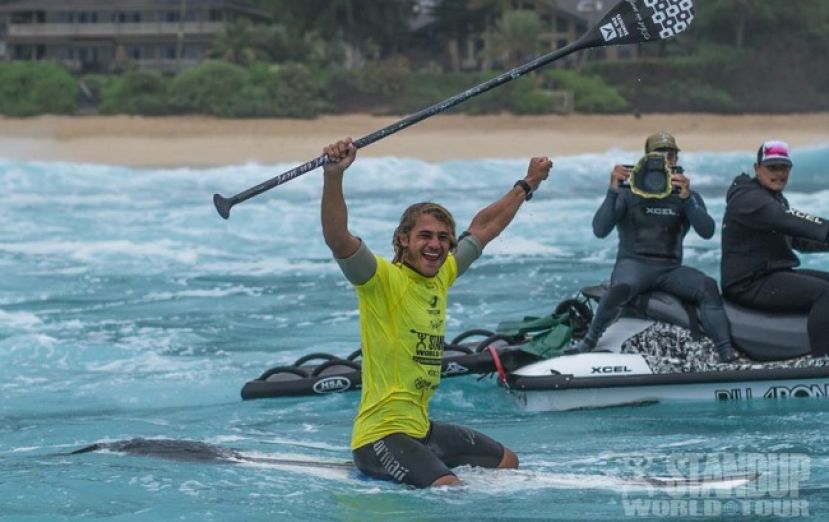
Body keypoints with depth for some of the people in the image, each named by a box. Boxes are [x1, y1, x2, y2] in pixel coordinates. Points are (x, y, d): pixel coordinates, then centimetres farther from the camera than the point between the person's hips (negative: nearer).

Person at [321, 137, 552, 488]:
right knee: (447, 489, -30)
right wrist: (333, 175, -46)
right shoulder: (383, 280, -14)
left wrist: (527, 186, 36)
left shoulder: (441, 277, 9)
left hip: (423, 428, 9)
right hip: (382, 434, -9)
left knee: (507, 462, 21)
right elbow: (337, 239, -32)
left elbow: (483, 228, 25)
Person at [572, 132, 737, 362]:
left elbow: (707, 231, -7)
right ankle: (588, 342, -24)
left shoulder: (687, 196, 10)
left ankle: (727, 355, -33)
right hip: (633, 264, -2)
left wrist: (686, 198, -22)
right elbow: (600, 230, -7)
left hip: (671, 269, 2)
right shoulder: (628, 193, 5)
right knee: (621, 287, -39)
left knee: (708, 287, -27)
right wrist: (613, 192, -19)